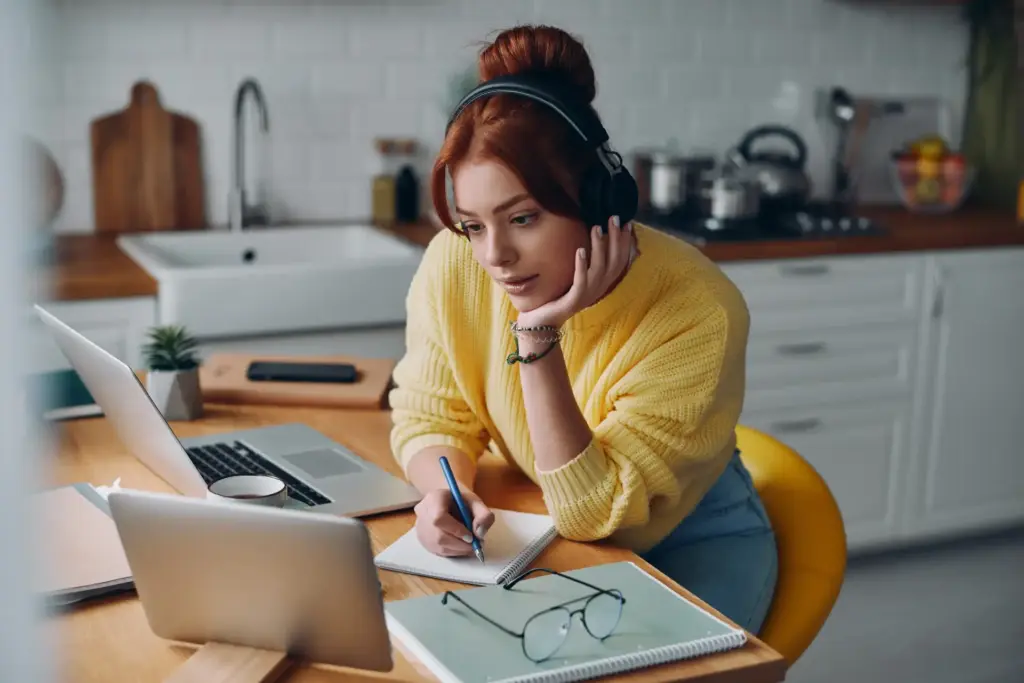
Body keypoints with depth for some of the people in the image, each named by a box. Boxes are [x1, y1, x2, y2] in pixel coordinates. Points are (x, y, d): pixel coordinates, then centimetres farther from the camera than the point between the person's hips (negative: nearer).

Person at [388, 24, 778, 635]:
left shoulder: (696, 310, -30)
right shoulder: (453, 265, -19)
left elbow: (596, 516, -27)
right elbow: (429, 417, -6)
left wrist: (538, 339, -37)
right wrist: (445, 492, -28)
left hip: (692, 544, -3)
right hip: (539, 535, 3)